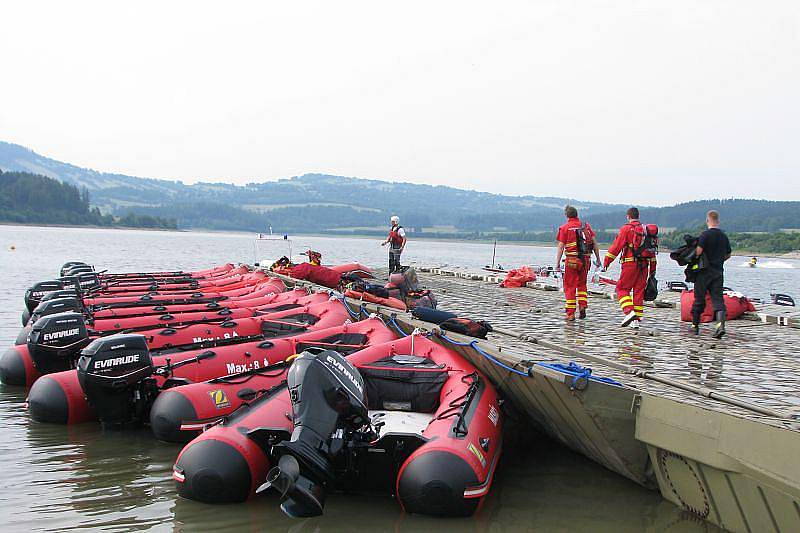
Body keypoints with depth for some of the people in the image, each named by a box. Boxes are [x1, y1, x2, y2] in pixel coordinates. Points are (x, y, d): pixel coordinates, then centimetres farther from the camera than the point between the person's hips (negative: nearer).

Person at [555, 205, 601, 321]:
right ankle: (583, 307, 5)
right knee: (582, 284, 20)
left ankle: (571, 314, 2)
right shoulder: (586, 226, 8)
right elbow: (594, 243, 7)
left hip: (572, 260, -4)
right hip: (586, 260, 4)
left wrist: (557, 264, -5)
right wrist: (598, 259, 12)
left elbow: (560, 247, -6)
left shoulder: (565, 228, -2)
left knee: (570, 286, 4)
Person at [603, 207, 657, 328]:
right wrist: (653, 268, 22)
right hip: (644, 265, 5)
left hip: (630, 264, -5)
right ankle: (637, 319, 8)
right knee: (639, 291, 9)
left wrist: (606, 262, -5)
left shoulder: (626, 229, -3)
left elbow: (616, 246, -8)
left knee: (622, 288, 3)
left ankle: (629, 312, -16)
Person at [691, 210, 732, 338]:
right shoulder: (724, 236, 8)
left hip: (704, 271, -4)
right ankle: (721, 324, -18)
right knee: (718, 298, 0)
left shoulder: (705, 235, -10)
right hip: (718, 272, 4)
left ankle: (695, 325, 16)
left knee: (699, 299, 6)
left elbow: (698, 252, -19)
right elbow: (728, 255, 17)